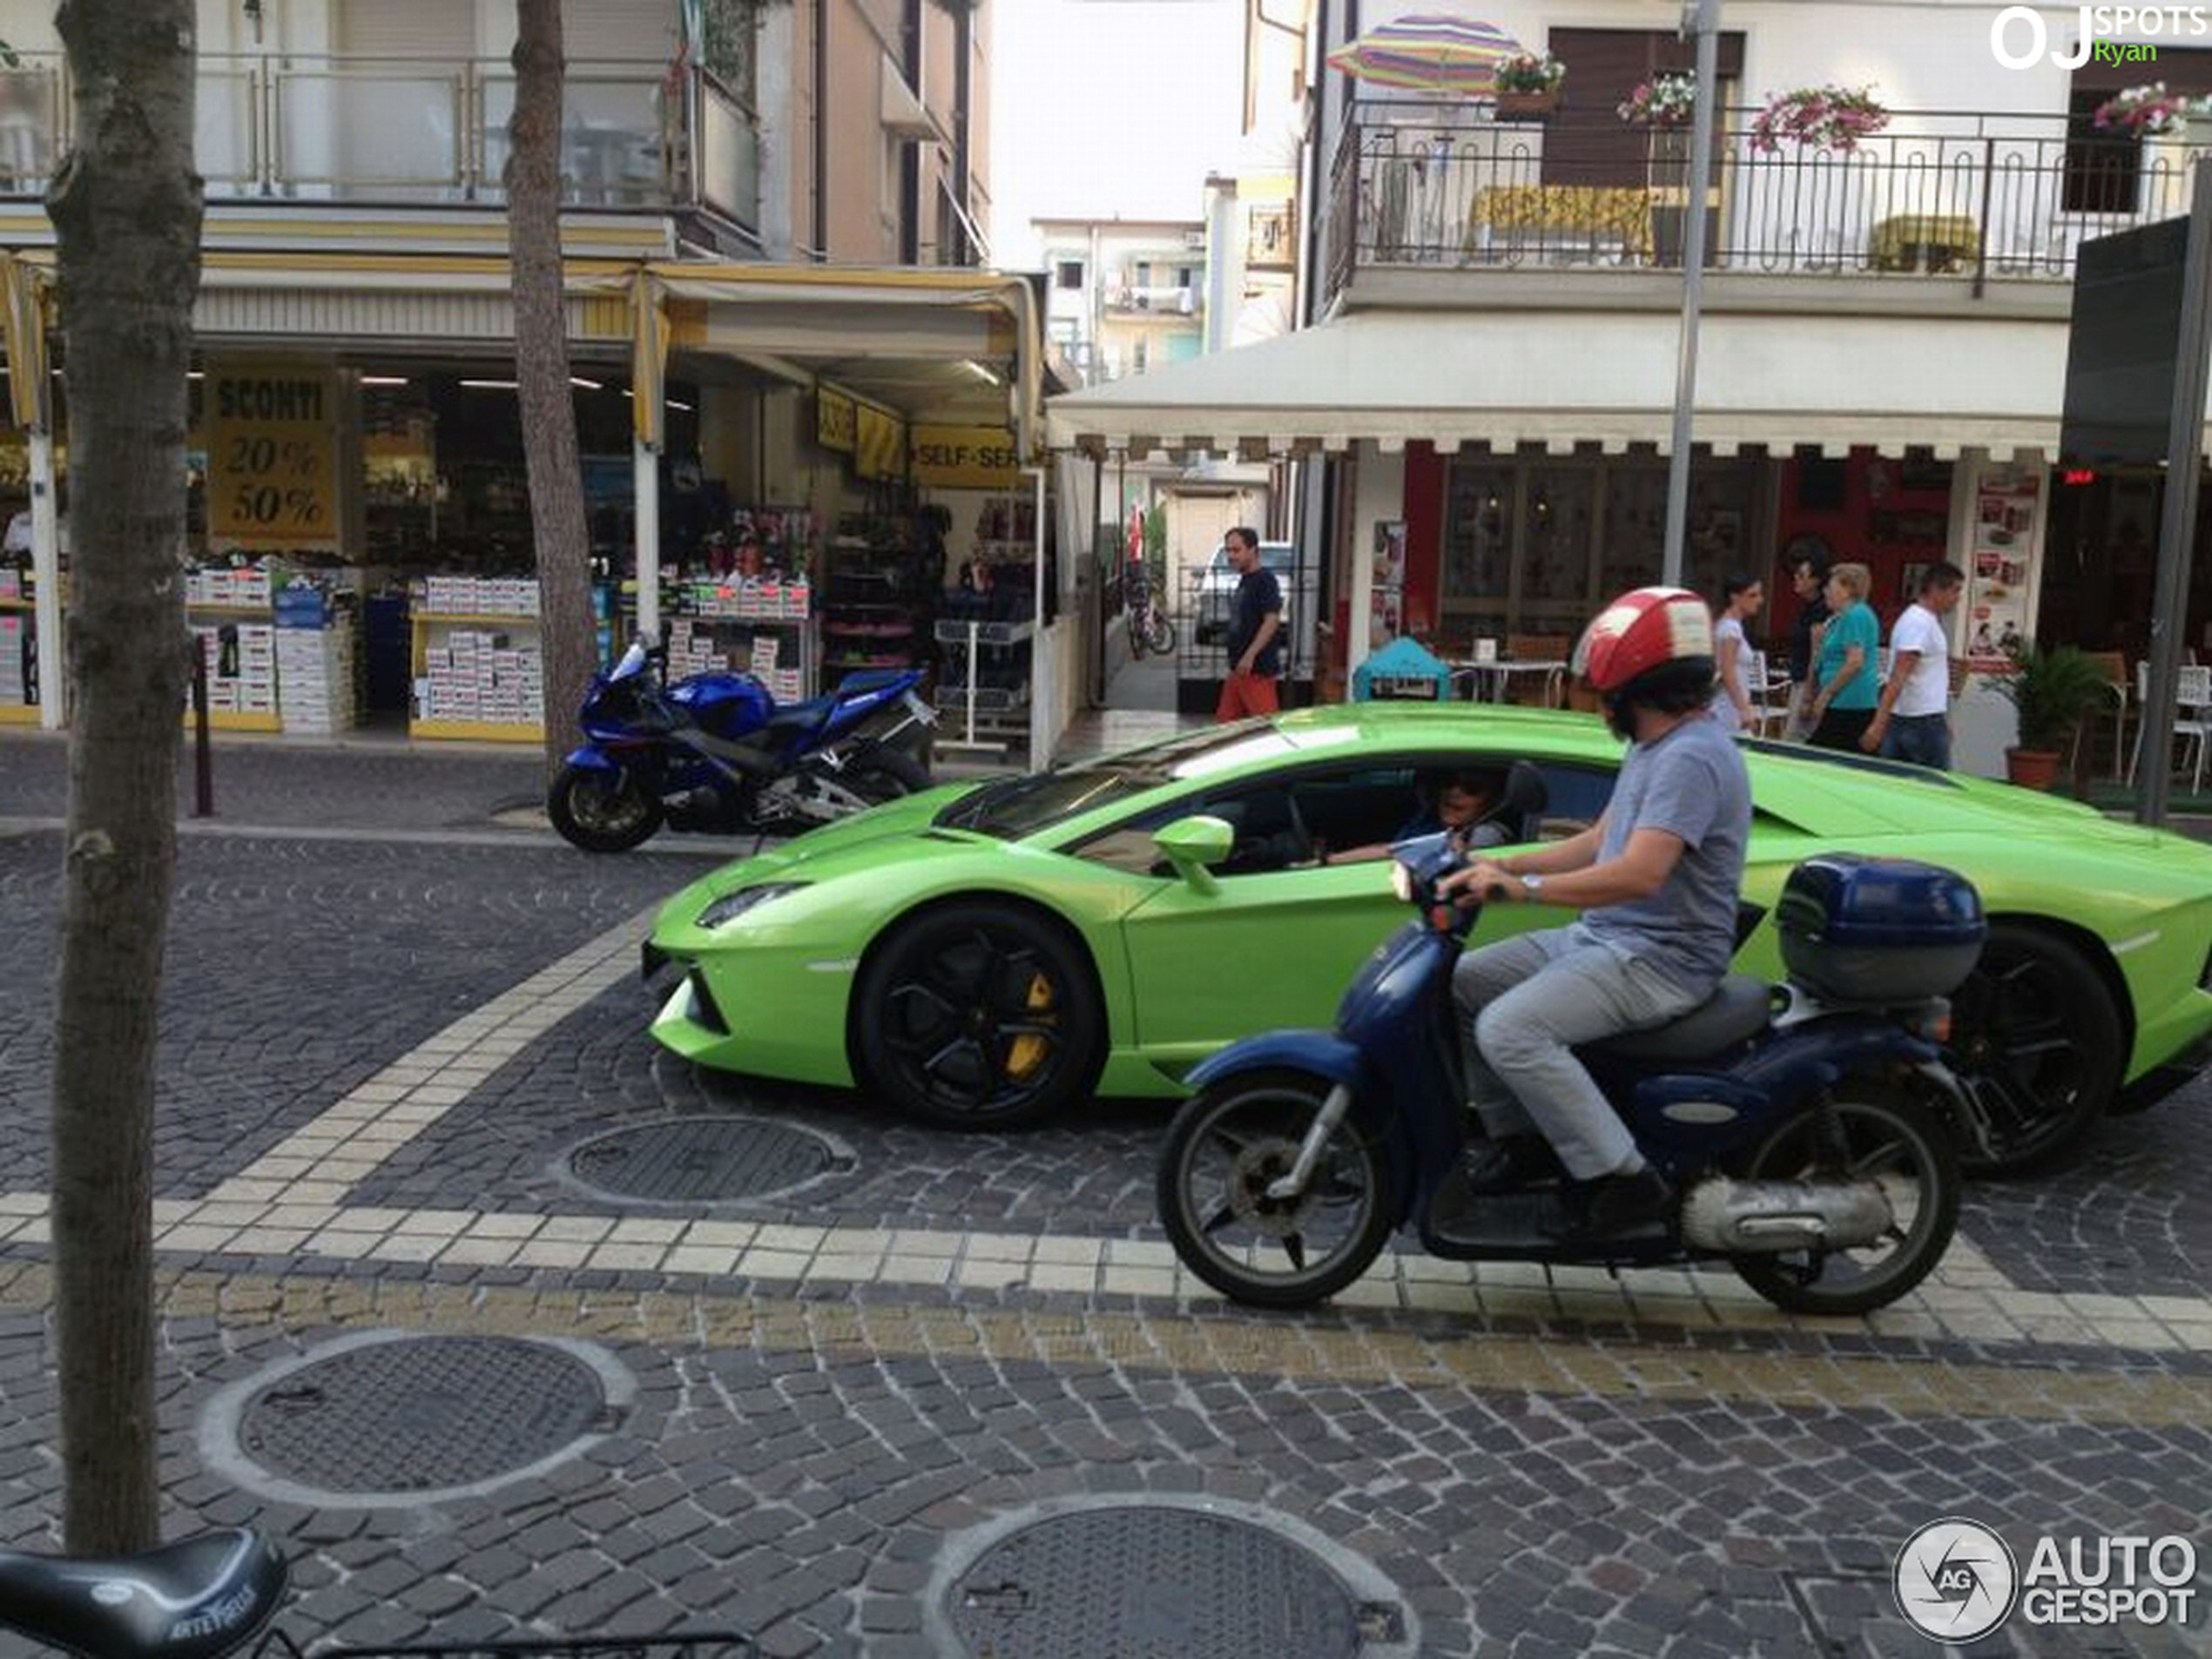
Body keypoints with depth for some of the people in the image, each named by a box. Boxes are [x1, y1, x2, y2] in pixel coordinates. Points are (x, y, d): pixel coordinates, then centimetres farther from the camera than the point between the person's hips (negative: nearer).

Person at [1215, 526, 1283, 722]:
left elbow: (1272, 620, -20)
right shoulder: (1244, 581, 17)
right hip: (1238, 668, 10)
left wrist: (1250, 655, -26)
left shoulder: (1265, 580, -11)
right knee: (1226, 720, 12)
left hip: (1258, 668, -10)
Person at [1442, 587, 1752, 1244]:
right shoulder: (1653, 748, 14)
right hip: (1603, 938, 11)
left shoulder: (1692, 756, -20)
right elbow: (1599, 842, 19)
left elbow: (1640, 873, -31)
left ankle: (1625, 1182, -17)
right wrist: (1501, 865, 9)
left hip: (1662, 960, -11)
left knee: (1508, 1030, -27)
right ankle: (1521, 1138, 13)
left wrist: (1524, 887, -29)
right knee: (1459, 981, 7)